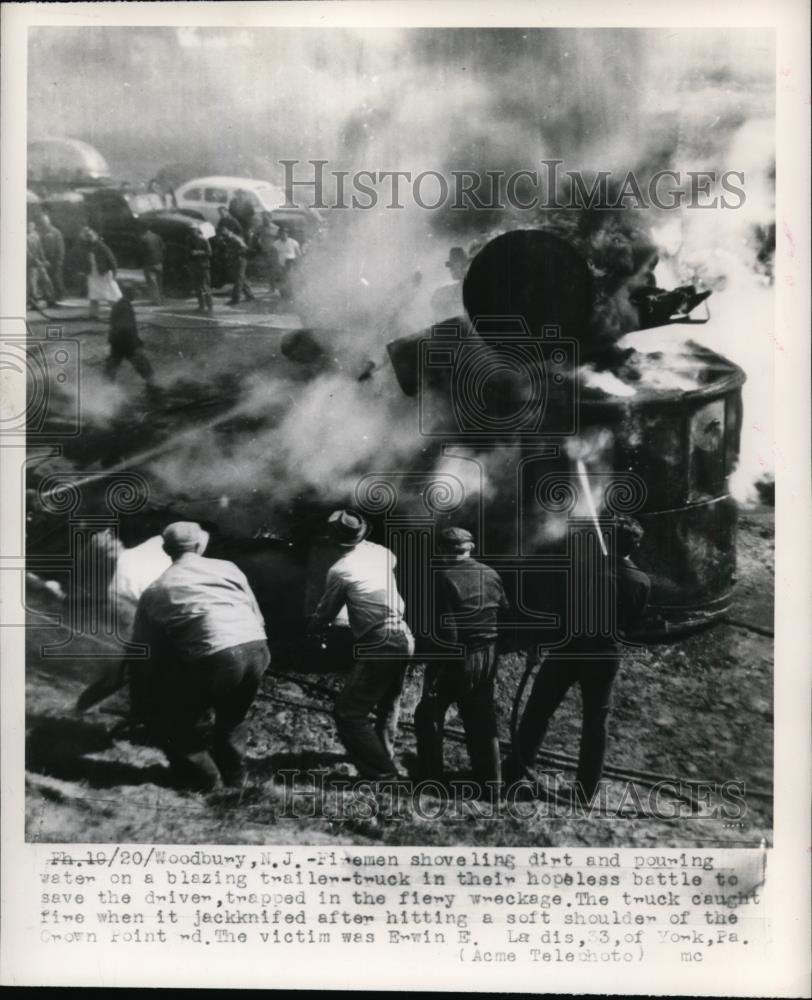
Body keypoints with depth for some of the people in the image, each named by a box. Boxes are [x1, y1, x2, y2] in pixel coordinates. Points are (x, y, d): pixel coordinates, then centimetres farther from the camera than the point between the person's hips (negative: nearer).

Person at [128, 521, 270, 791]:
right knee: (232, 712, 33)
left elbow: (142, 654, 18)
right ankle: (233, 770, 37)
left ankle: (200, 773, 22)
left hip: (214, 659, -4)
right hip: (258, 649, 4)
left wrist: (141, 706, 26)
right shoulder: (227, 568, 20)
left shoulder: (155, 591, 15)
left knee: (167, 712, 21)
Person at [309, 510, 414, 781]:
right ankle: (384, 753, 44)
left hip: (380, 645, -8)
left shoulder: (339, 570, -11)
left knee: (348, 713, -1)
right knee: (388, 701, 29)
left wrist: (312, 627, 23)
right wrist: (363, 542, 41)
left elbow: (325, 613, 3)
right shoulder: (380, 552, 6)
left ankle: (382, 773, -2)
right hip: (404, 637, 8)